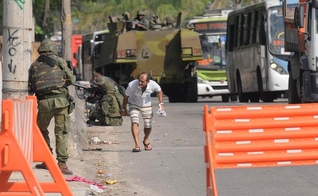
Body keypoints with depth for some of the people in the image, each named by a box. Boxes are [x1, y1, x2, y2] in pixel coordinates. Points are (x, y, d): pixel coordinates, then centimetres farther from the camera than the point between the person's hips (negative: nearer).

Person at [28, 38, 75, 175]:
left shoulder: (34, 65, 11)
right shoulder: (59, 61, 5)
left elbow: (30, 88, 12)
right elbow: (71, 79, 7)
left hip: (44, 102, 2)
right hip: (60, 99, -1)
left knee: (41, 130, 20)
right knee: (61, 132, 0)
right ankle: (62, 163, -6)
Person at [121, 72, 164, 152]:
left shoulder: (153, 85, -30)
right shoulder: (132, 85, -35)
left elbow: (159, 91, -3)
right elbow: (126, 96, -15)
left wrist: (161, 103, -3)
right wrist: (124, 109, -4)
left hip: (146, 105, 2)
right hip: (134, 104, -2)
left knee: (148, 126, 6)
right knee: (134, 123, -22)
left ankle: (146, 140, 37)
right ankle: (137, 145, -25)